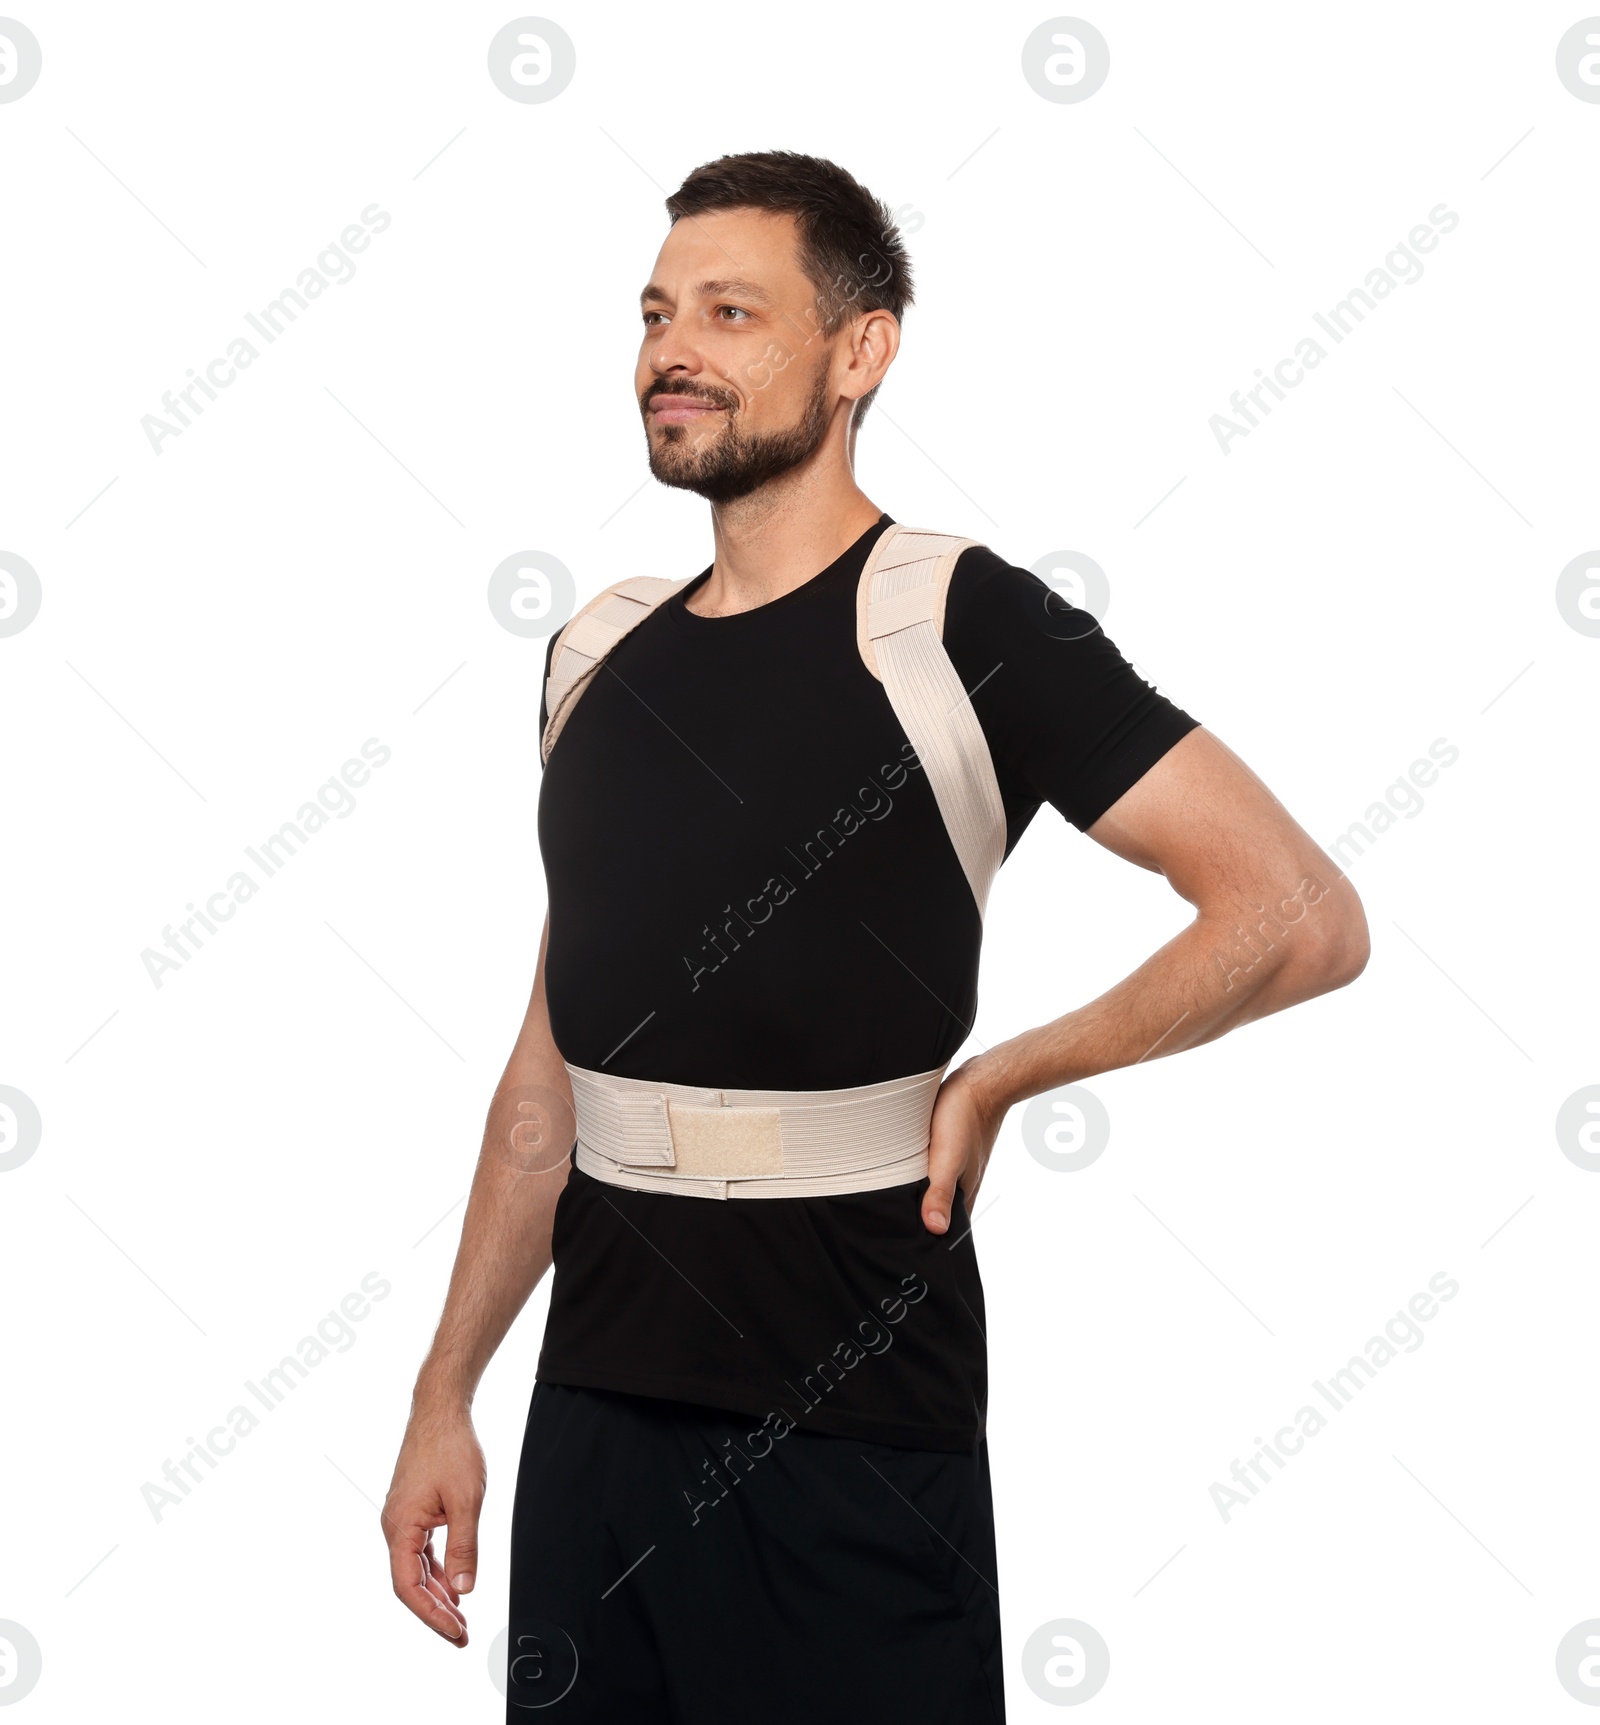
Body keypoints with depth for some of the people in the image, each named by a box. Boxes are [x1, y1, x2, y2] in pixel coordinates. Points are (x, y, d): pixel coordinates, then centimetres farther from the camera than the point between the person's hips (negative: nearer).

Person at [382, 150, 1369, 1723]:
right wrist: (446, 1393, 12)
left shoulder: (960, 624, -9)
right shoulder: (601, 658, 10)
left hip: (849, 1436, -5)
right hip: (592, 1409, 6)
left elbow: (1305, 918, -14)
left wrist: (992, 1081, -9)